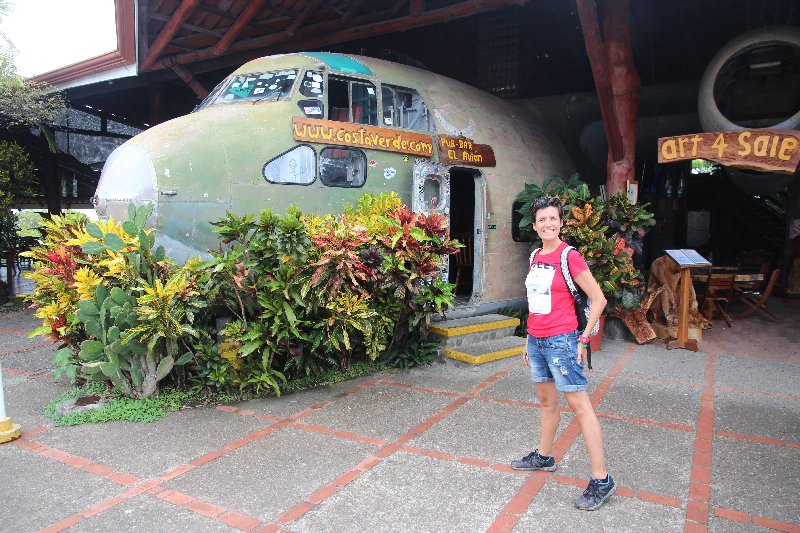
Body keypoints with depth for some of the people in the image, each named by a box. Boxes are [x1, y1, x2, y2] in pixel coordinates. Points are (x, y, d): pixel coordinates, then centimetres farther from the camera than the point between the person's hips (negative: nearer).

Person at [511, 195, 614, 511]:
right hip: (536, 340, 7)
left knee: (579, 405, -4)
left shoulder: (569, 257, -10)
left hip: (561, 341, -7)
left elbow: (598, 299, -10)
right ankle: (544, 457, 36)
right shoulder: (535, 257, 11)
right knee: (547, 401, 20)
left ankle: (601, 480, 3)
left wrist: (584, 338, -10)